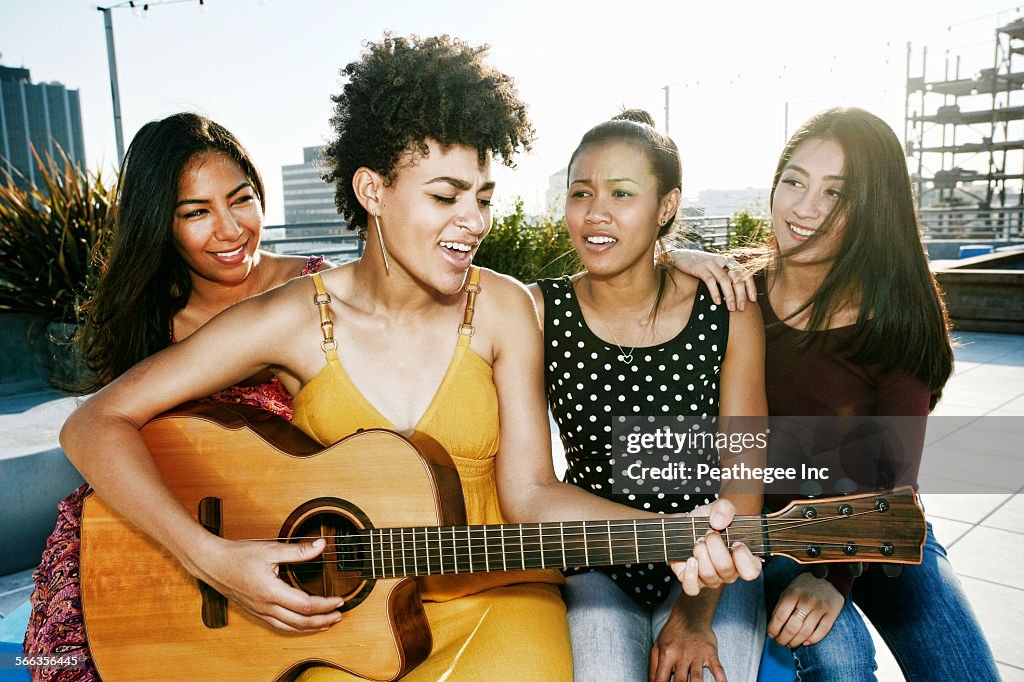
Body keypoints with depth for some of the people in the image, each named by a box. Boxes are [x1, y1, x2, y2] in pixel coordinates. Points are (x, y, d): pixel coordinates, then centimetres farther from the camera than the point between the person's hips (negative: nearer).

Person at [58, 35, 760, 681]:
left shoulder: (502, 309, -7)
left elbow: (529, 491, -9)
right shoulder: (295, 316, -11)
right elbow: (95, 424, -10)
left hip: (490, 593, 1)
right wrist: (213, 559, -21)